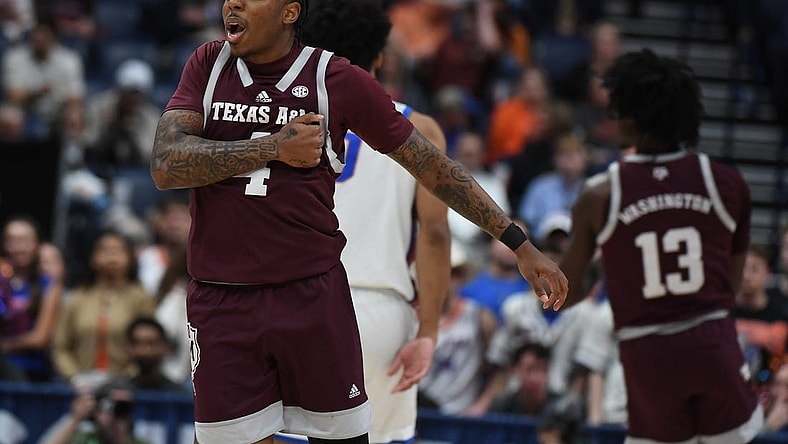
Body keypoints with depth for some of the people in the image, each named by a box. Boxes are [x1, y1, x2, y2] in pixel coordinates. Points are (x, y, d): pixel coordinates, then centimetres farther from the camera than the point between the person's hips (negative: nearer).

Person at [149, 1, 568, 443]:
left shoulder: (337, 79, -1)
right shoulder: (208, 65, 5)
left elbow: (431, 164, 5)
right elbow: (165, 165, -8)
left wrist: (520, 244, 4)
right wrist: (273, 148, -17)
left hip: (314, 295, -1)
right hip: (221, 303, 1)